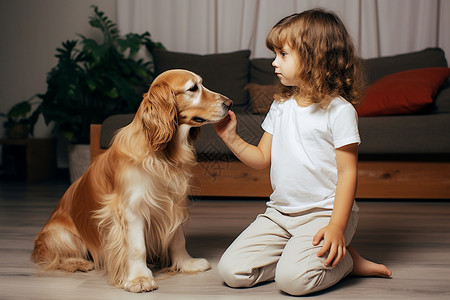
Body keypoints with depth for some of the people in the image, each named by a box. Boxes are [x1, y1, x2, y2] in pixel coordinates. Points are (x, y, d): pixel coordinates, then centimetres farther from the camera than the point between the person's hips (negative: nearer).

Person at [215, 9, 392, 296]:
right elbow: (262, 158, 14)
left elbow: (347, 172, -13)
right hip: (280, 212, 7)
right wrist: (231, 138, -1)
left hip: (323, 211, -6)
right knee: (231, 270, -8)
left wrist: (337, 226, -21)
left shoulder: (339, 110, -11)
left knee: (292, 278, -28)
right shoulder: (280, 105, 10)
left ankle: (345, 259, 1)